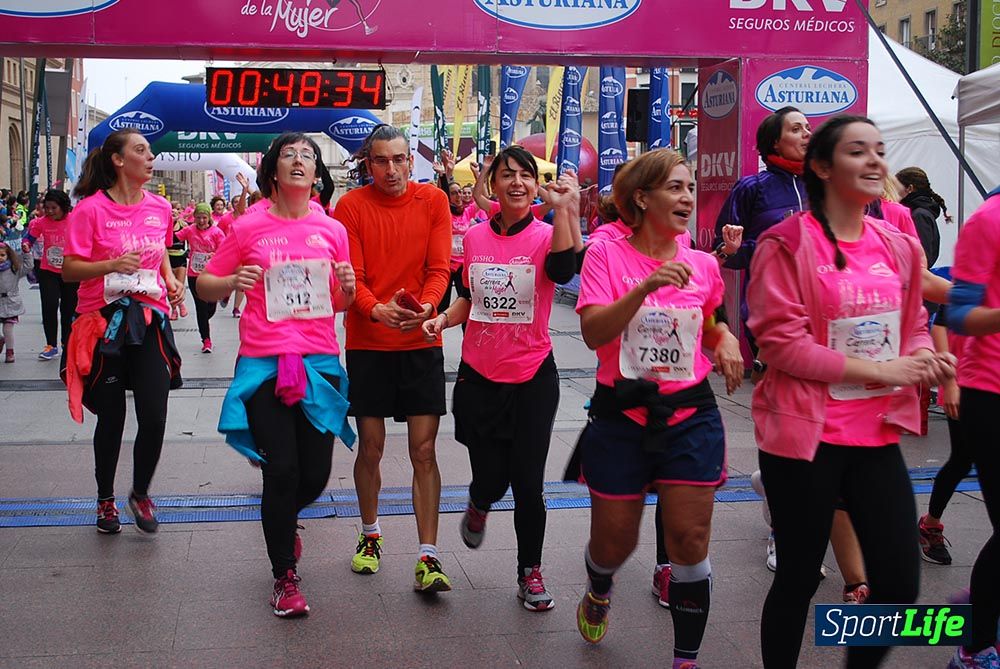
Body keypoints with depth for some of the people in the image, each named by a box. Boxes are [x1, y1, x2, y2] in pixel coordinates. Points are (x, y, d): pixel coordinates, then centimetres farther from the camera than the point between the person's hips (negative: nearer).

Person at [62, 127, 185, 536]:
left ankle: (140, 493, 21)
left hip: (150, 321, 3)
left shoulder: (160, 208, 6)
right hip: (105, 321, -3)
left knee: (154, 417, -4)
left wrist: (170, 280, 6)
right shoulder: (91, 209, -8)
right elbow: (69, 269, -9)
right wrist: (112, 264, -25)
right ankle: (106, 499, 28)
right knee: (111, 418, 7)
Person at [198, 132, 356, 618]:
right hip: (264, 362, -2)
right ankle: (284, 576, 14)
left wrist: (348, 286, -5)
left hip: (319, 360, 3)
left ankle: (283, 519, 41)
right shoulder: (248, 227, 2)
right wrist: (234, 282, -12)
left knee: (315, 474, 4)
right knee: (281, 470, -5)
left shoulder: (332, 230, 8)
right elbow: (205, 285, 9)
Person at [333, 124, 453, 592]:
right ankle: (370, 534, 31)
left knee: (424, 451, -2)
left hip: (421, 342, 0)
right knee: (371, 447, 8)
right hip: (367, 342, 0)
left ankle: (428, 558, 2)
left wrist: (425, 306, -24)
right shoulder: (350, 207, -3)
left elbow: (439, 268, -4)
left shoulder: (432, 201, 0)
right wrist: (377, 310, -26)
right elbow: (350, 277, -7)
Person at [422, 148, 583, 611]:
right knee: (490, 479, 7)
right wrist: (443, 319, -3)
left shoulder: (545, 235, -7)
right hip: (479, 376, 2)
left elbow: (564, 269, -31)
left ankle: (530, 573, 22)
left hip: (532, 378, -2)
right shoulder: (475, 237, 3)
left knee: (528, 483, 1)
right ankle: (478, 507, 46)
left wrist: (563, 209, -38)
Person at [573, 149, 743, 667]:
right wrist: (646, 286, -31)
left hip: (690, 415, 2)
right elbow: (593, 333, -20)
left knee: (690, 541, -1)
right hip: (622, 415, -2)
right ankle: (598, 593, 46)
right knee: (614, 543, 10)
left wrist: (727, 342, -1)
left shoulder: (702, 264, 3)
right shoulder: (607, 254, -7)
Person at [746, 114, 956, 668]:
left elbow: (913, 326, 18)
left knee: (900, 583, 6)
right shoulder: (787, 243, -10)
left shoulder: (898, 247, 9)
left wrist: (925, 359, -6)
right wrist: (879, 370, -18)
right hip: (805, 435, -5)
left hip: (877, 435, 6)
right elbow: (780, 341, -16)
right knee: (799, 578, 8)